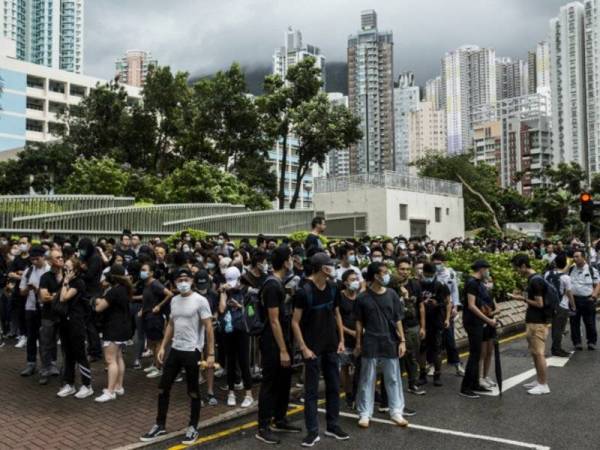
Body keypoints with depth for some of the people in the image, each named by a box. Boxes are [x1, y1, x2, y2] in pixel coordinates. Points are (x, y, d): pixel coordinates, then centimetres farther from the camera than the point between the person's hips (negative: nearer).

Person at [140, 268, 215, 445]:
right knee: (163, 388, 10)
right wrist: (163, 347, 12)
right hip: (175, 350, 6)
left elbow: (209, 328, -13)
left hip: (192, 351, -6)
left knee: (193, 391, 6)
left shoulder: (200, 301, -12)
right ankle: (160, 425, 24)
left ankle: (193, 428, 20)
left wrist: (211, 354, -17)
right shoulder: (174, 301, 8)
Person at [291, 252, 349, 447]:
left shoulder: (332, 288, 2)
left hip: (331, 346, 6)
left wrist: (341, 340, 8)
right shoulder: (304, 291, -16)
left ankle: (332, 426, 25)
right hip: (313, 348, -6)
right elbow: (295, 322, -12)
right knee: (311, 390, 2)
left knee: (334, 387, 12)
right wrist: (303, 347, -17)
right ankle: (313, 431, 11)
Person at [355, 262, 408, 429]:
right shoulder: (363, 298, -5)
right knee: (367, 379, 6)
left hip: (390, 342, 2)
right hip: (370, 343, -2)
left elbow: (397, 320, 4)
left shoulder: (391, 294, 0)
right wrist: (358, 343, 2)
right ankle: (365, 413, 14)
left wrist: (402, 340, -1)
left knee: (393, 378, 9)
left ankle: (396, 411, 19)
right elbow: (359, 322, 2)